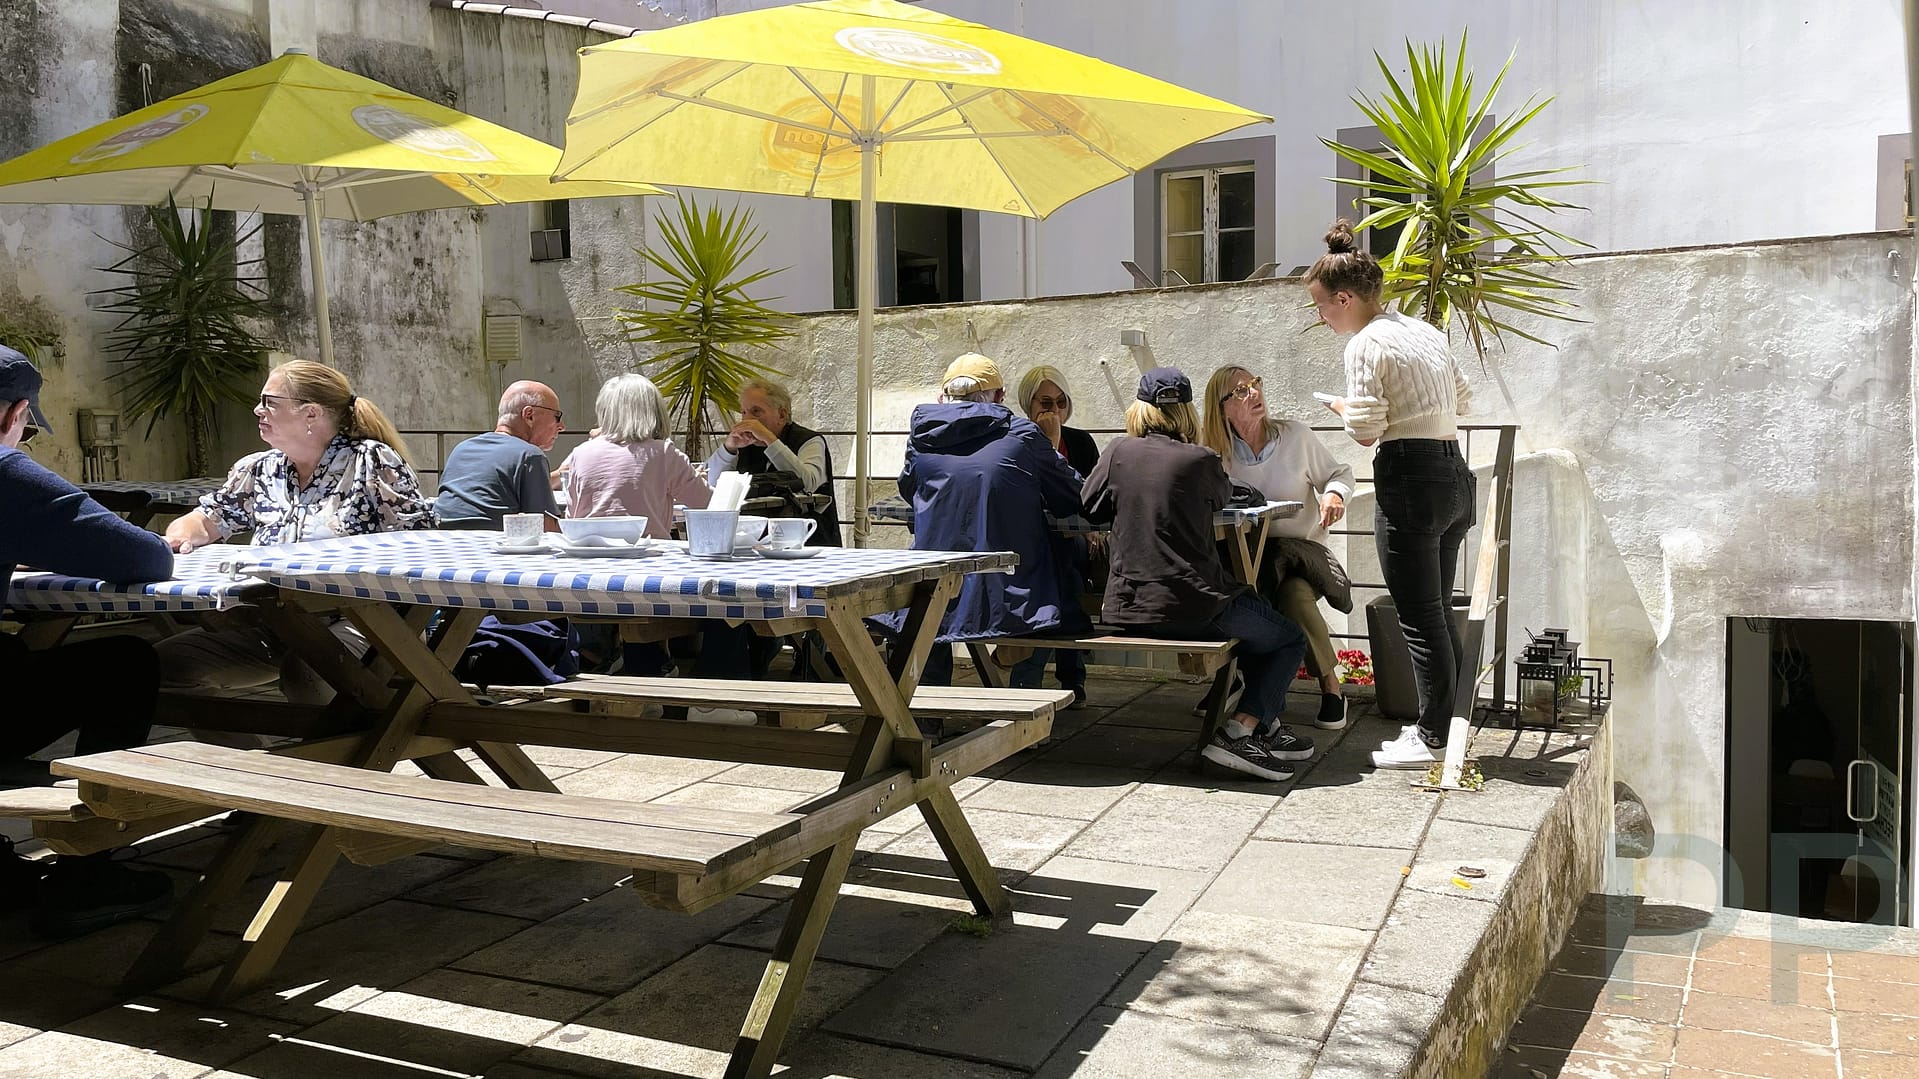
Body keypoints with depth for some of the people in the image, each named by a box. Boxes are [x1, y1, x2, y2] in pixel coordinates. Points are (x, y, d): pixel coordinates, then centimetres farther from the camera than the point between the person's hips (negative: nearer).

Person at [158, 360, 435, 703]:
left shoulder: (372, 461, -5)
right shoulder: (257, 470, 14)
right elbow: (202, 522, 20)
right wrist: (180, 536, -3)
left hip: (350, 622, -6)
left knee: (302, 674, -36)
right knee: (164, 661, -9)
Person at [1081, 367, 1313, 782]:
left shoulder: (1119, 452, 1)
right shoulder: (1200, 460, -6)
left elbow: (1086, 508, 12)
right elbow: (1223, 497, 15)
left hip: (1126, 610, 6)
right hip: (1193, 607, -6)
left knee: (1252, 617, 30)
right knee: (1291, 640, 15)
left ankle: (1267, 726, 28)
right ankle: (1240, 729, -2)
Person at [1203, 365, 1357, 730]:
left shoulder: (1295, 435, 0)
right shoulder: (1216, 450, 2)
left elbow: (1339, 473, 10)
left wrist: (1334, 494, -11)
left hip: (1301, 547, -1)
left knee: (1293, 593, -34)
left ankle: (1331, 687, -15)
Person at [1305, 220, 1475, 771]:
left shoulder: (1366, 344, -12)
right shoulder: (1426, 331, 14)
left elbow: (1366, 431, -15)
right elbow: (1462, 401, 22)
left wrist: (1344, 408, 5)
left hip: (1409, 482, -9)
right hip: (1455, 474, 9)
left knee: (1418, 617, -1)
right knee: (1439, 611, 16)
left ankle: (1433, 738, 6)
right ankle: (1448, 723, 22)